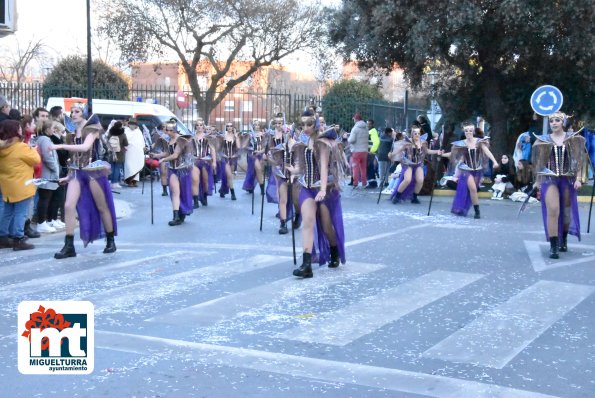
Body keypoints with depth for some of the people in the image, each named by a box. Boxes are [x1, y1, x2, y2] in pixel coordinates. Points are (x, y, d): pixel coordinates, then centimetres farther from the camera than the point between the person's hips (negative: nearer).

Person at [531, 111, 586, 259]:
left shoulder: (573, 139, 3)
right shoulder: (543, 140, 3)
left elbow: (580, 160, 1)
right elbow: (539, 162, 7)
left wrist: (579, 178, -9)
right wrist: (537, 181, 5)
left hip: (568, 179, 1)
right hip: (550, 179, -1)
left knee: (567, 211, 11)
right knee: (553, 210, -15)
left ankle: (564, 239, 33)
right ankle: (553, 246, -12)